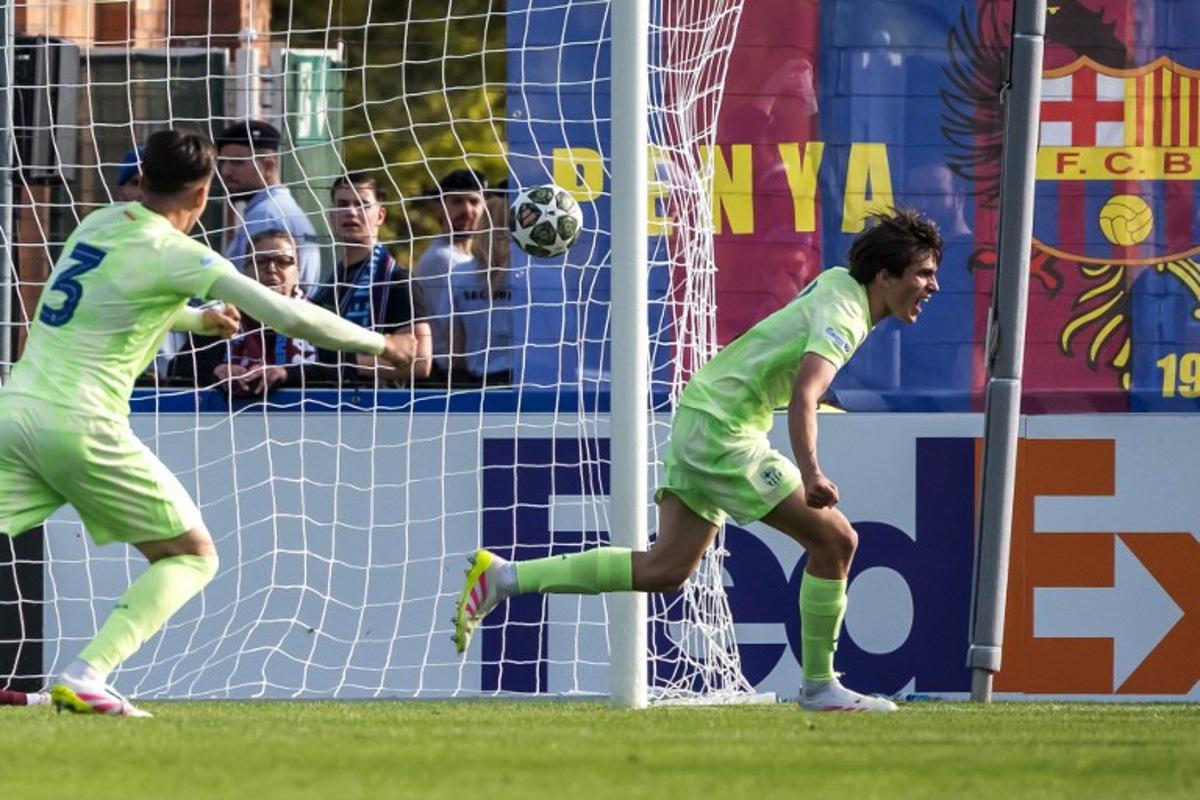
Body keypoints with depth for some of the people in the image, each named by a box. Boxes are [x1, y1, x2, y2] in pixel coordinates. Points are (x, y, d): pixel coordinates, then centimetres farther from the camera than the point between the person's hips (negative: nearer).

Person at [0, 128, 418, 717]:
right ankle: (85, 677, -8)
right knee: (192, 556, 8)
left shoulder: (97, 224, 15)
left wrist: (200, 319, 50)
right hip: (81, 424, -6)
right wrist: (379, 345, 7)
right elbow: (289, 317, -5)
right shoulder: (173, 254, -5)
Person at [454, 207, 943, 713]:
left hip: (700, 419, 10)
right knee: (835, 539, -9)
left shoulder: (839, 282, 10)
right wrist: (810, 472, -44)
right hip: (723, 429, -10)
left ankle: (504, 577, 6)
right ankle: (819, 686, -1)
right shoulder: (840, 316, -18)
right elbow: (805, 394, -34)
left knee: (664, 570, 6)